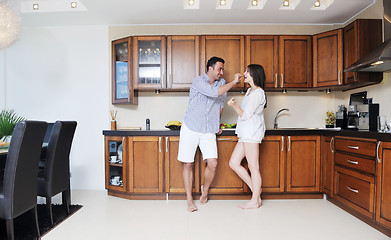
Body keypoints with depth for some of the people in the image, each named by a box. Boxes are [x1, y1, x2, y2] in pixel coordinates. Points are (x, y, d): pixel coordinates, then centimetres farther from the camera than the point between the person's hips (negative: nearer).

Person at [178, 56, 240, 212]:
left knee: (213, 164, -7)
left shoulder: (222, 83, 8)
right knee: (188, 164, 1)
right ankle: (189, 199, 17)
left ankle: (205, 189, 24)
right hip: (190, 129, -3)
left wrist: (217, 123, 20)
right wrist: (233, 82, -15)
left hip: (209, 131, 4)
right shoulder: (198, 81, -10)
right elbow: (215, 93, -25)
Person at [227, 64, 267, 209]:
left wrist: (233, 105, -4)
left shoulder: (257, 93, -12)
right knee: (233, 163, 9)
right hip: (245, 133, 10)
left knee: (253, 167, -1)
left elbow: (245, 115, -15)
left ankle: (255, 201, 11)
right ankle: (256, 190, 20)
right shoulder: (250, 90, 18)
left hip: (251, 133, -10)